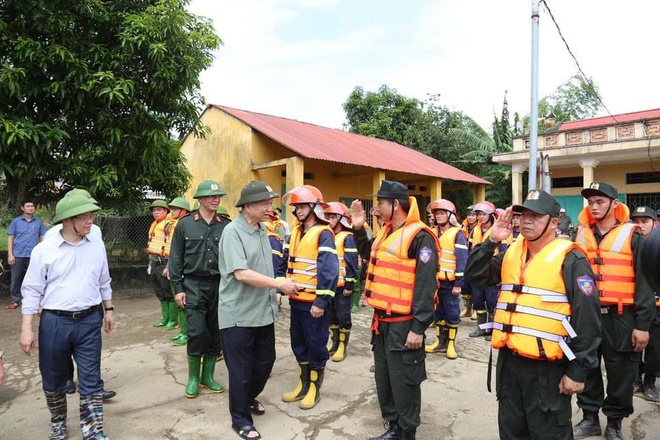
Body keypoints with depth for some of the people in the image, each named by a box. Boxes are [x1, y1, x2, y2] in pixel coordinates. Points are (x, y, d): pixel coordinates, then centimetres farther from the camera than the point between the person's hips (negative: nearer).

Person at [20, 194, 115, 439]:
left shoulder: (97, 246, 2)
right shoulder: (44, 250, -8)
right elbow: (32, 290, -3)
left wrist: (109, 310, 16)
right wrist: (27, 328, -5)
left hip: (89, 321, 1)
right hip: (54, 322, -1)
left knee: (91, 381, 4)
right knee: (53, 381, 16)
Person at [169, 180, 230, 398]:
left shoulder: (227, 226, 3)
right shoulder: (185, 224, 0)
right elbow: (176, 258, 2)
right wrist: (178, 288, -3)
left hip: (220, 285, 2)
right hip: (194, 285, -2)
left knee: (216, 333, 8)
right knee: (197, 332, -5)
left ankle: (208, 375, 26)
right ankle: (193, 377, 16)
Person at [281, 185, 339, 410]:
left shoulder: (323, 234, -13)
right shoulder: (296, 232, 11)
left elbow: (329, 270, -19)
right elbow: (288, 262, 16)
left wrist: (321, 301, -22)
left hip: (313, 302, -8)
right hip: (296, 299, 8)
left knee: (316, 345, 5)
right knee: (298, 343, 17)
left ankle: (314, 389, 21)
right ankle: (303, 385, 31)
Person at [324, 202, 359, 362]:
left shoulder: (348, 238, -10)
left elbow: (352, 263, -14)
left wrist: (350, 284, -17)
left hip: (342, 286, -7)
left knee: (343, 316, 3)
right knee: (331, 315, 15)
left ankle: (342, 346, 13)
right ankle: (334, 343, 27)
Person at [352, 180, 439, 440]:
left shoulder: (420, 236, -17)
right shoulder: (386, 233, 11)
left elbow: (425, 285, -21)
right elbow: (369, 255, 29)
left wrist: (419, 327, -22)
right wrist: (358, 229, 16)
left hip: (404, 324, -9)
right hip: (382, 320, 9)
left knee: (403, 382, 4)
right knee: (384, 378, 18)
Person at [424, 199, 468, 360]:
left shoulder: (457, 234, -8)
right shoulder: (432, 233, 9)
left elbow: (462, 260, -11)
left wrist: (458, 284, -15)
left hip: (450, 282, -5)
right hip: (434, 281, 5)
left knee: (452, 313, 5)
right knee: (437, 312, 12)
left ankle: (451, 343, 17)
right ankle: (440, 342, 23)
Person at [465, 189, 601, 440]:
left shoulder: (570, 259, -12)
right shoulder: (512, 253, 7)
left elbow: (587, 320, -13)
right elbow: (474, 276, 5)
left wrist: (578, 371, -13)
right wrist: (491, 241, -7)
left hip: (547, 367, -6)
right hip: (509, 361, 6)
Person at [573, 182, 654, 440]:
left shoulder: (633, 236, -3)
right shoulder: (582, 235, 7)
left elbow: (644, 282, -6)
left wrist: (642, 324, -10)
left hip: (620, 318, -3)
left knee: (620, 374, 9)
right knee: (587, 369, 12)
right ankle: (590, 418, 28)